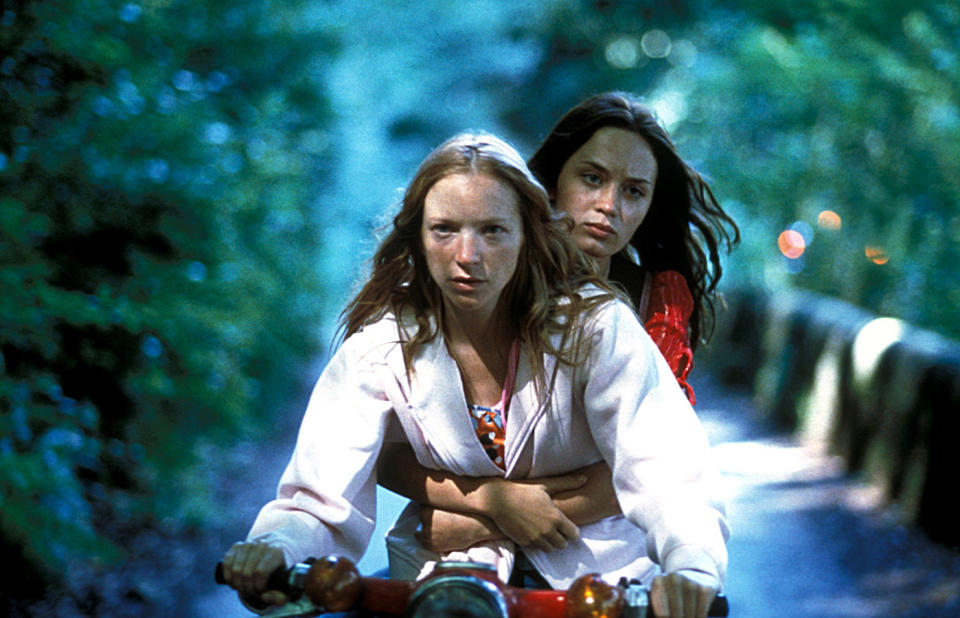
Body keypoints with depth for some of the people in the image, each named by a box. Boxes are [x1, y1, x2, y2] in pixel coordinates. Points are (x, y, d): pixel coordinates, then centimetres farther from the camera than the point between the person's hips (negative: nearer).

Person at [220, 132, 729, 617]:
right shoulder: (382, 345, -9)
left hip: (596, 571, -2)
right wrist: (274, 549, -39)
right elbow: (321, 501, -15)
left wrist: (691, 568, -47)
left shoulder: (591, 326, -14)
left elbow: (666, 470, -26)